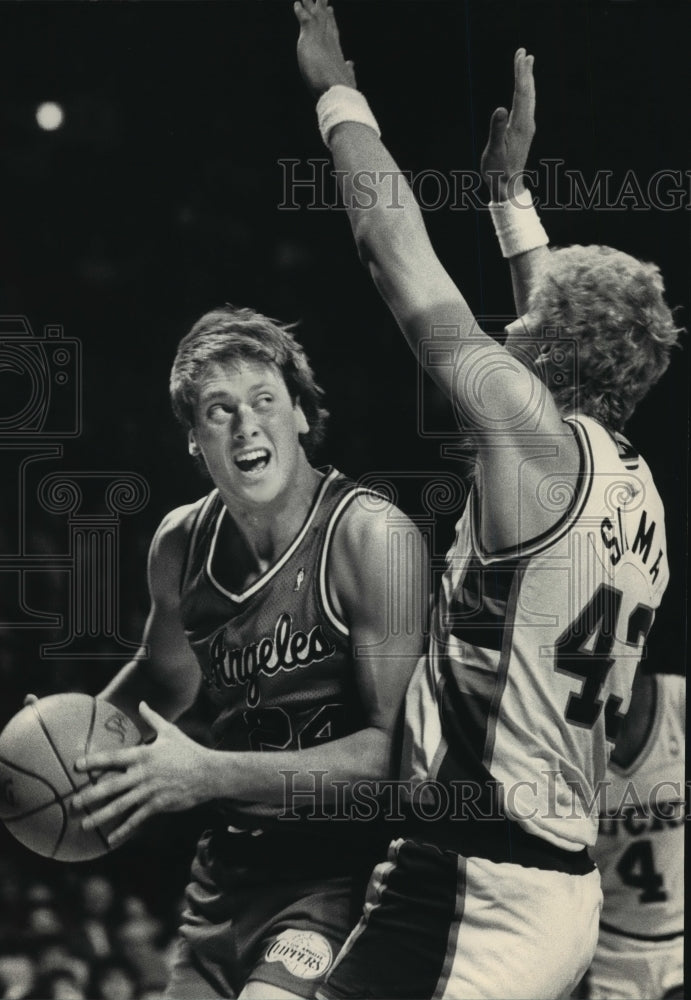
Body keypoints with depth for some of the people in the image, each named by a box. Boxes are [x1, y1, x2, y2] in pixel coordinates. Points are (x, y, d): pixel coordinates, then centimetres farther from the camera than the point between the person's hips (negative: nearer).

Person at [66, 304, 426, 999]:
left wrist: (211, 774, -24)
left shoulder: (372, 538, -16)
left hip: (341, 871, -6)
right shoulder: (180, 543, 3)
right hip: (231, 868, 7)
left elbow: (395, 747, -21)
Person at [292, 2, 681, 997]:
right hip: (564, 884, 9)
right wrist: (513, 189, 41)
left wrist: (338, 90, 8)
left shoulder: (537, 440, -11)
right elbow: (581, 319, 30)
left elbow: (400, 253, -5)